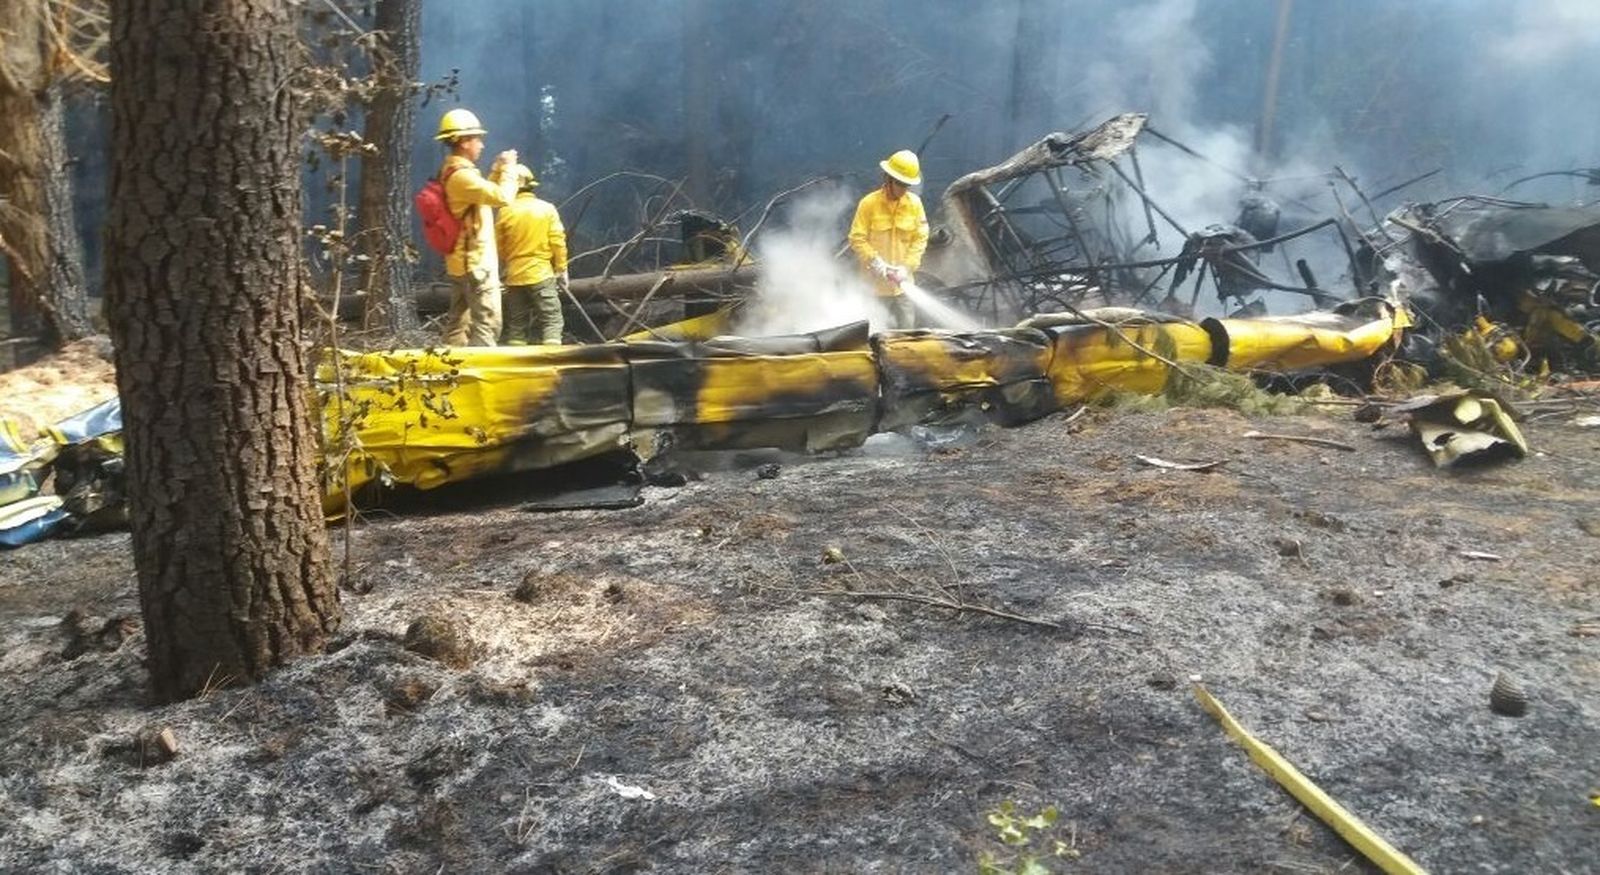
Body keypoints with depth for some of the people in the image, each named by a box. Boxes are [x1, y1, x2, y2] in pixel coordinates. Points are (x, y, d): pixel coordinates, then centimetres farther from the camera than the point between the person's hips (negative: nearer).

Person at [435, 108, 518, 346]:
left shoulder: (450, 173, 14)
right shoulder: (462, 175, -19)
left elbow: (484, 193, 27)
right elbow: (503, 197, -27)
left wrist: (497, 169, 16)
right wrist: (508, 167, -12)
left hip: (461, 262, 10)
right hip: (477, 262, -10)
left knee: (458, 322, 13)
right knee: (487, 323, -10)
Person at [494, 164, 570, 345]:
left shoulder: (505, 211, -2)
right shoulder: (547, 209, -4)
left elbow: (499, 247, 4)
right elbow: (558, 242, -5)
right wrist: (562, 270, 4)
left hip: (515, 276, 2)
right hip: (542, 274, -2)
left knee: (516, 324, 9)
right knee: (551, 320, -1)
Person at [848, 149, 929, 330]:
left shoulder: (914, 203, 1)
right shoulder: (869, 203, -8)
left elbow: (920, 238, 2)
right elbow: (857, 238, -7)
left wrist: (907, 267, -9)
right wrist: (876, 263, -16)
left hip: (903, 282, 3)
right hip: (876, 282, -3)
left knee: (907, 328, 5)